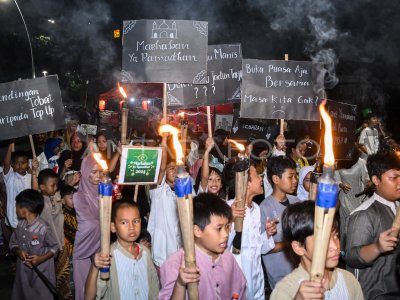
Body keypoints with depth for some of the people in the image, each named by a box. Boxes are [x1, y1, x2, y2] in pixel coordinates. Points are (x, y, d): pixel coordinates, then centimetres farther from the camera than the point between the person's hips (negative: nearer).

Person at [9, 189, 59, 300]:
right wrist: (18, 252, -13)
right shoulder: (20, 225, -3)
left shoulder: (42, 229, -21)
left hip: (41, 272, -6)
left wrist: (41, 259, -23)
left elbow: (54, 247, -11)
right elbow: (13, 244, 7)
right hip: (23, 270, 6)